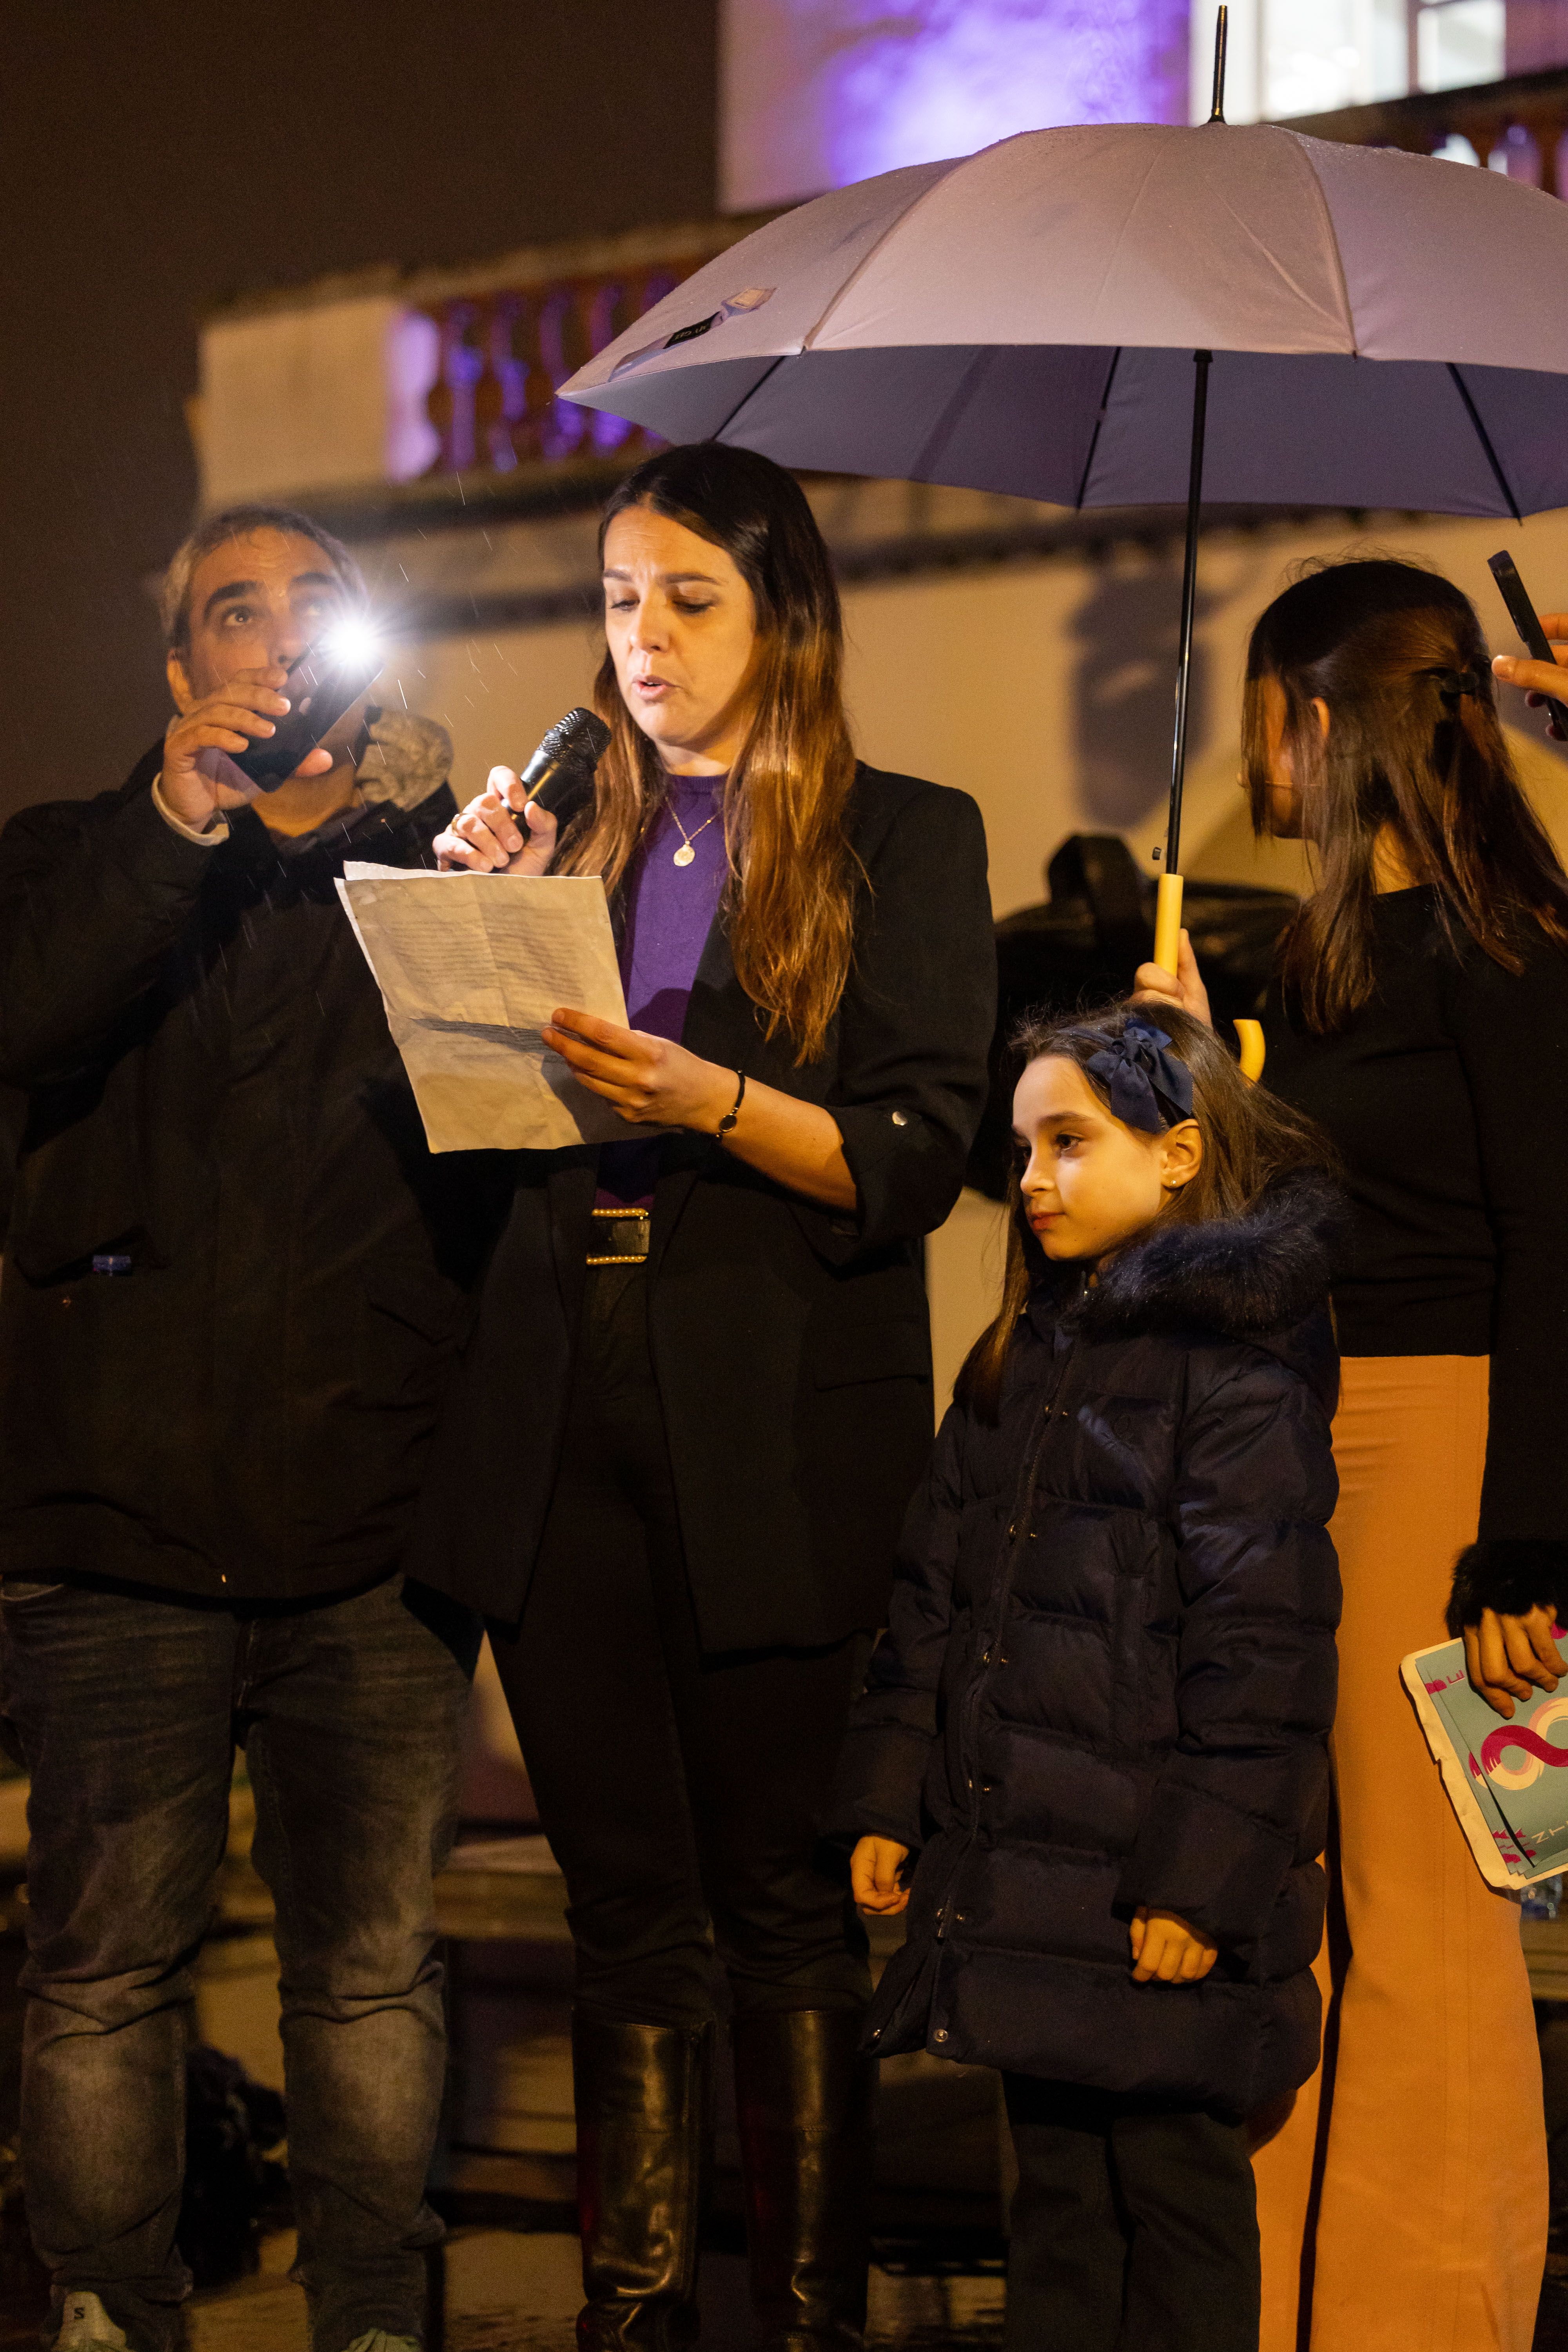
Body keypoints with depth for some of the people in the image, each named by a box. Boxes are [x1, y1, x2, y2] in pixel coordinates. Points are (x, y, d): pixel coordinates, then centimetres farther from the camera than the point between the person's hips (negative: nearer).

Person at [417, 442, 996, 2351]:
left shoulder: (903, 841, 4)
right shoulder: (579, 839, 16)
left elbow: (914, 1163, -5)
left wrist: (709, 1100, -19)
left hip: (781, 1437, -4)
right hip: (564, 1422, 4)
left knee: (783, 1893, 0)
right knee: (624, 1904, 7)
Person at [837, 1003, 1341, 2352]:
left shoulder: (1239, 1368, -10)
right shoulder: (1021, 1361, 16)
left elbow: (1262, 1646, -15)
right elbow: (937, 1598, 18)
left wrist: (1201, 1876, -18)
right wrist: (889, 1796, 11)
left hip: (1157, 1893, -8)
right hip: (1015, 1870, 8)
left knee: (1175, 2184, 1)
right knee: (1056, 2179, 14)